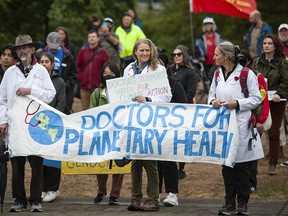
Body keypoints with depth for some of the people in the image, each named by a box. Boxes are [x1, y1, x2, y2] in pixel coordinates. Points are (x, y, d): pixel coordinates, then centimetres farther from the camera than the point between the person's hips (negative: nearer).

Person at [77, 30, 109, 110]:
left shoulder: (103, 52, 4)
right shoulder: (83, 52, 13)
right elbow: (78, 66, 16)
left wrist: (101, 80, -7)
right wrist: (81, 77, 3)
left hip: (98, 86, -3)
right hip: (84, 87, 3)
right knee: (85, 110, 4)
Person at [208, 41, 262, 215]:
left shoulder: (246, 74, -8)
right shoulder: (218, 75, 12)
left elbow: (256, 99, -6)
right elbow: (211, 95, 22)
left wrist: (237, 104, -18)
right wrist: (213, 101, -1)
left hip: (240, 125, -6)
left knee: (241, 165, -1)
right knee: (226, 165, 8)